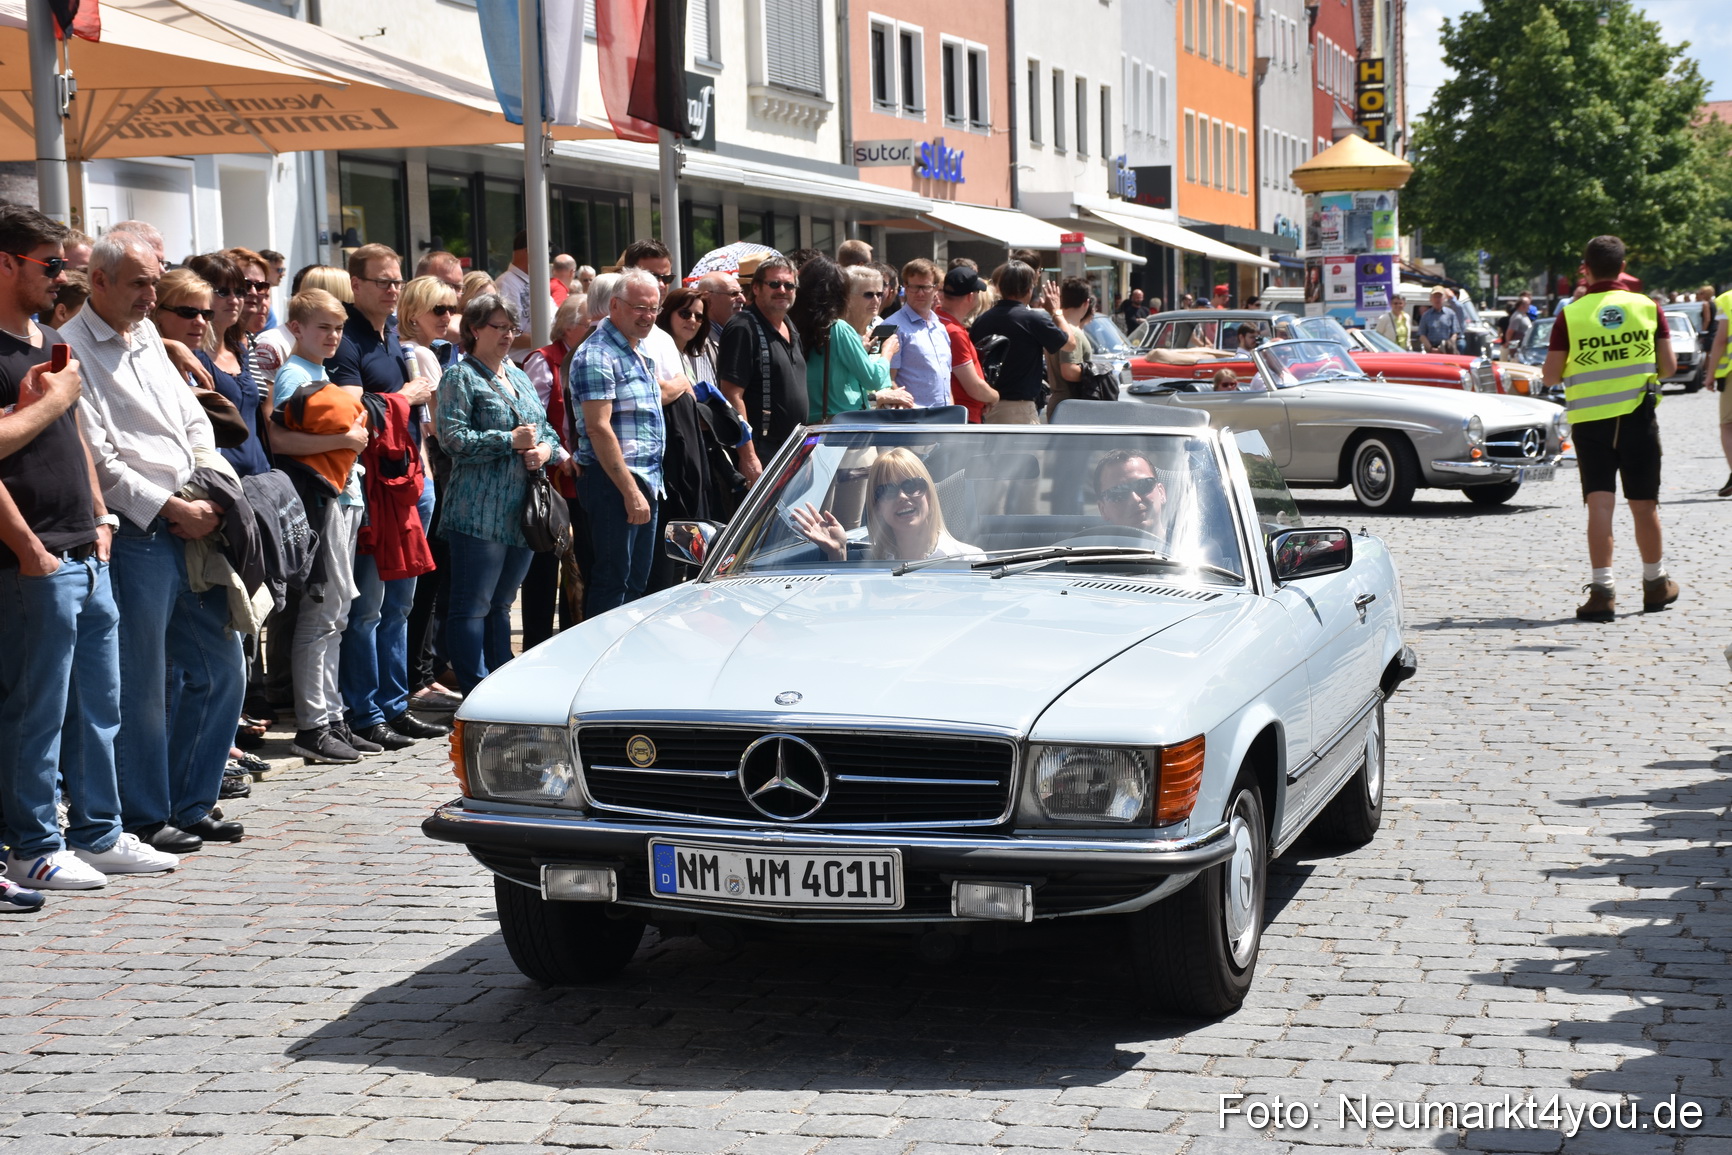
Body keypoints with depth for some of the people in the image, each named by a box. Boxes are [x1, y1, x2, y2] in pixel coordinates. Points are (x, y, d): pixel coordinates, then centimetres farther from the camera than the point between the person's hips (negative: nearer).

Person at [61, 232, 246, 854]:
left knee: (221, 670, 12)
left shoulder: (148, 337, 18)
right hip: (134, 536, -8)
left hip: (195, 526, 8)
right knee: (141, 685, -1)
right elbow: (97, 458, -14)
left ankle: (190, 804, 23)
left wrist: (208, 499, 4)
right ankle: (144, 818, 11)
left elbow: (195, 422, 21)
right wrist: (173, 509, -11)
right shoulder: (73, 349, -8)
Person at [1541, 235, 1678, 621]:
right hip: (1638, 416, 1)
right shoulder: (1647, 307, 0)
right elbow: (1668, 366, 3)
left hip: (1590, 419, -1)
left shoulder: (1570, 315, -5)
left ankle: (1603, 591, -9)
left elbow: (1551, 375, -2)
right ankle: (1655, 583, 25)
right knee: (1644, 504, 11)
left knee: (1600, 504, -2)